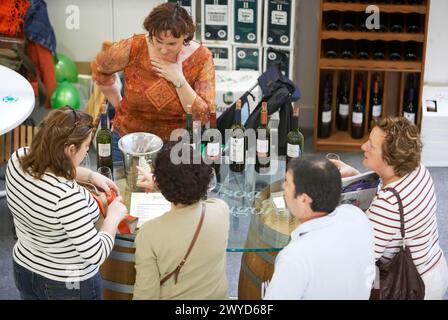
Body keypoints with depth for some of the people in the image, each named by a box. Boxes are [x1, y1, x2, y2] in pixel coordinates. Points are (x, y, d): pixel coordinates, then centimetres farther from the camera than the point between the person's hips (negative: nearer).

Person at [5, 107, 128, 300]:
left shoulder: (17, 160, -15)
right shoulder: (67, 196, -37)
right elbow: (95, 254, -28)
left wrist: (91, 176, 5)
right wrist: (113, 217, -15)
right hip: (69, 287, -6)